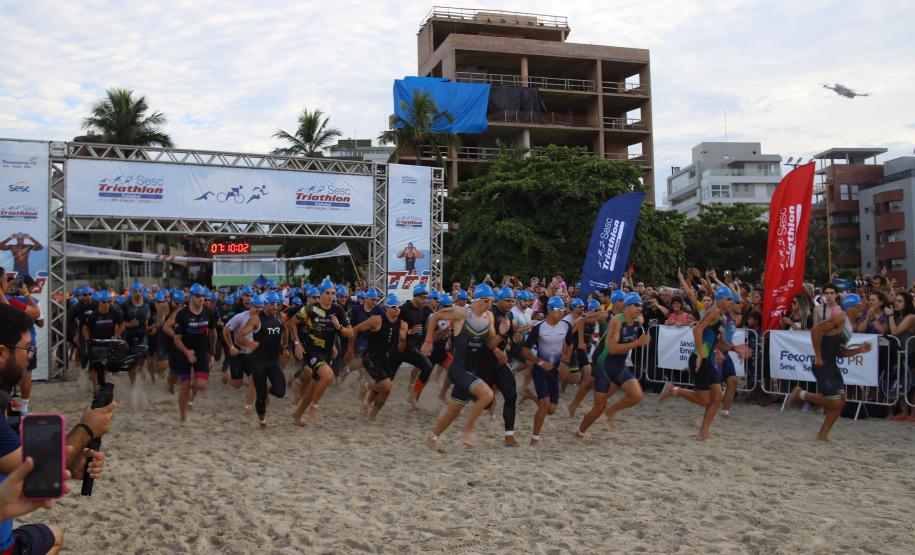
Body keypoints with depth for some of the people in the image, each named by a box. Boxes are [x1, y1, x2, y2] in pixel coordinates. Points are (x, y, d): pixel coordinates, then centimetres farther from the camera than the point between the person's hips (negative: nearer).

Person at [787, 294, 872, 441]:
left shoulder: (849, 326, 16)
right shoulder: (840, 318, -13)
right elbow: (815, 330, -23)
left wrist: (859, 350, 6)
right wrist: (818, 356, -20)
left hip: (832, 365, 10)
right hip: (822, 364, -10)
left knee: (840, 401, 8)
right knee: (835, 402, -10)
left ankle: (822, 434, 17)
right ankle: (801, 394, 10)